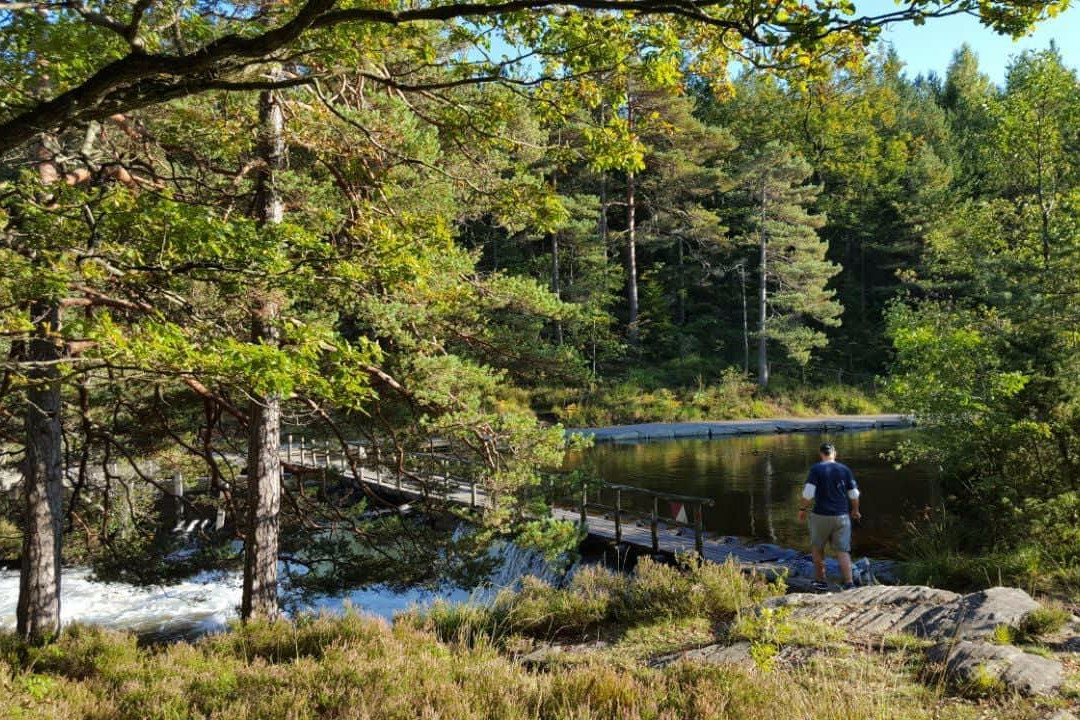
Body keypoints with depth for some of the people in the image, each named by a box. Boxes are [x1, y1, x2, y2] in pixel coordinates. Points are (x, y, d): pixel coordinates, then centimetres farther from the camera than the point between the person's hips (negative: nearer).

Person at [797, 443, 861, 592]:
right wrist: (855, 510, 24)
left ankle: (821, 581, 23)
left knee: (817, 547, 17)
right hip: (842, 516, 2)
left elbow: (808, 493, -14)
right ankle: (849, 584, -4)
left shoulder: (816, 469, -7)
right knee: (843, 551, 5)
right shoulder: (845, 469, 3)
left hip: (821, 516, -2)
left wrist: (802, 509, 0)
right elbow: (854, 495, 7)